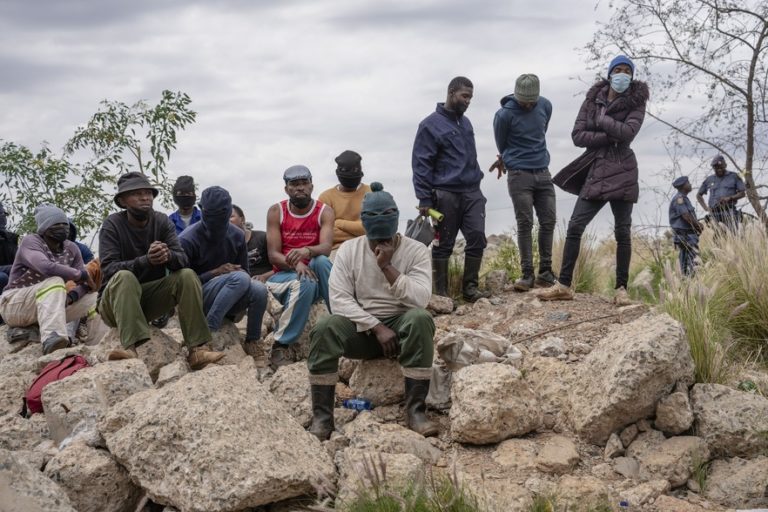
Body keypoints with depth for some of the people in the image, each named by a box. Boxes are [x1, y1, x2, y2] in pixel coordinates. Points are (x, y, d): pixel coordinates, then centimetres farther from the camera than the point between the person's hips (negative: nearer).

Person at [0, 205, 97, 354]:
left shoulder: (71, 249, 3)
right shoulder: (30, 242, -15)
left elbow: (84, 285, -2)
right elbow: (46, 267, -35)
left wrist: (71, 296, -26)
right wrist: (82, 275, -24)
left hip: (47, 306, 7)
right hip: (14, 304, -7)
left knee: (93, 298, -8)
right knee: (55, 282, -34)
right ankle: (51, 338, -54)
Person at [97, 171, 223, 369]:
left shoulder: (162, 221, -1)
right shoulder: (112, 225, -11)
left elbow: (183, 260, -12)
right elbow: (109, 269, -23)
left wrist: (168, 256, -36)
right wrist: (145, 260, -40)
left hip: (151, 298, 4)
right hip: (116, 301, -4)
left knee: (187, 275, -19)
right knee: (124, 277, -33)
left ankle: (197, 349, -29)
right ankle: (130, 348, -50)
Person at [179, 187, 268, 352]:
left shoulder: (237, 236, 2)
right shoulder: (187, 240, -13)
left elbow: (244, 271, 11)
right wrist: (216, 272, -20)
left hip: (227, 300, 5)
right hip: (197, 300, -5)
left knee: (259, 289, -28)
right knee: (240, 278, -32)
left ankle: (251, 342, -13)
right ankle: (207, 331, -31)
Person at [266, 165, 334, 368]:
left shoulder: (324, 212, -1)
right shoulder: (276, 212, -1)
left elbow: (326, 248, -18)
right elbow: (273, 255, -7)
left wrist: (307, 251, -41)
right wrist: (296, 264, -28)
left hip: (313, 274, 1)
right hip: (284, 275, -1)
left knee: (322, 261, -34)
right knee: (305, 283, -36)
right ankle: (281, 345, -28)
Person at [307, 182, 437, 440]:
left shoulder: (416, 250, -7)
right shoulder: (348, 250, -3)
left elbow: (420, 299, -20)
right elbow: (339, 299, -12)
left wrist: (387, 267, -26)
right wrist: (377, 327, -21)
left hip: (401, 325, -1)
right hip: (361, 327, 1)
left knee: (420, 319, -35)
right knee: (324, 328, -29)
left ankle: (415, 410, -31)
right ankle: (322, 416, -24)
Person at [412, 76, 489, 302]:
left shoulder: (465, 122, 16)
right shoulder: (431, 125, -6)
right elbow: (421, 164, -9)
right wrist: (424, 199, -14)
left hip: (472, 192, 6)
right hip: (446, 195, -6)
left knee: (477, 238, -3)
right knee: (443, 245, 1)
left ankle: (470, 287, 8)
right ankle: (441, 292, 10)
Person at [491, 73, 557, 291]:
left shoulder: (545, 106, 3)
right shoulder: (504, 115, -12)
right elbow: (501, 144, 5)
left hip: (543, 173, 5)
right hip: (519, 175, -4)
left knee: (548, 222, 2)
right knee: (525, 224, -6)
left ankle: (545, 272, 9)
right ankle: (527, 274, -2)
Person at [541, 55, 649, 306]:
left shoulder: (635, 103, 2)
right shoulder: (593, 99, 9)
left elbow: (627, 132, -16)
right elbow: (577, 135, -1)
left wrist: (601, 119, -7)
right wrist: (610, 136, -10)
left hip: (622, 172, -3)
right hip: (595, 172, 3)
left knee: (622, 231, 0)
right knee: (575, 226, -2)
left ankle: (621, 289, 6)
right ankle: (564, 285, 3)